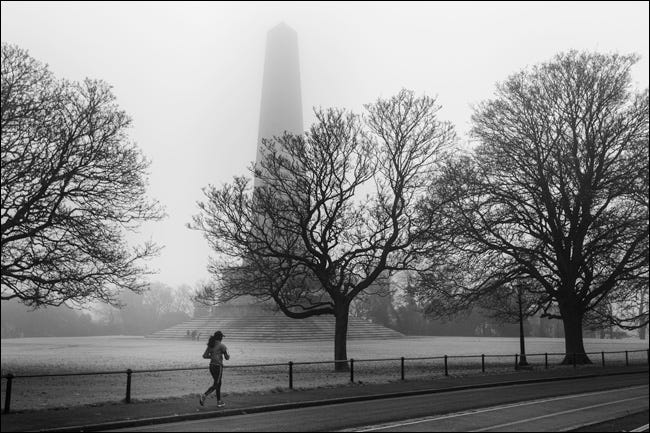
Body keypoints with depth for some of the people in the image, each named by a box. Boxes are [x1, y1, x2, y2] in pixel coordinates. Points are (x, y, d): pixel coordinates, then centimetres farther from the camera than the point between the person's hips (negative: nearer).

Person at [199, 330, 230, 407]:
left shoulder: (210, 345, 9)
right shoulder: (222, 345, -10)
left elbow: (204, 356, 6)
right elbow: (227, 358, -6)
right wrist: (226, 351, 16)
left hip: (211, 366, 7)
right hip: (218, 366, -7)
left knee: (218, 383, 17)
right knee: (215, 385, -3)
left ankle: (219, 402, 19)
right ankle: (203, 396, -22)